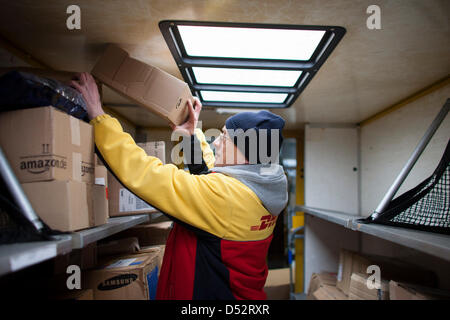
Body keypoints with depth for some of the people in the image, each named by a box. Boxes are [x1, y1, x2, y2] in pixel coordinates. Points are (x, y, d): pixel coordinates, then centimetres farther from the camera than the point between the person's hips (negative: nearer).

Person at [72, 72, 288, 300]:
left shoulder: (222, 194, -31)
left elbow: (141, 173, -31)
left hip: (210, 292, -8)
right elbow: (211, 174, 13)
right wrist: (194, 135, 15)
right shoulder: (262, 189, -5)